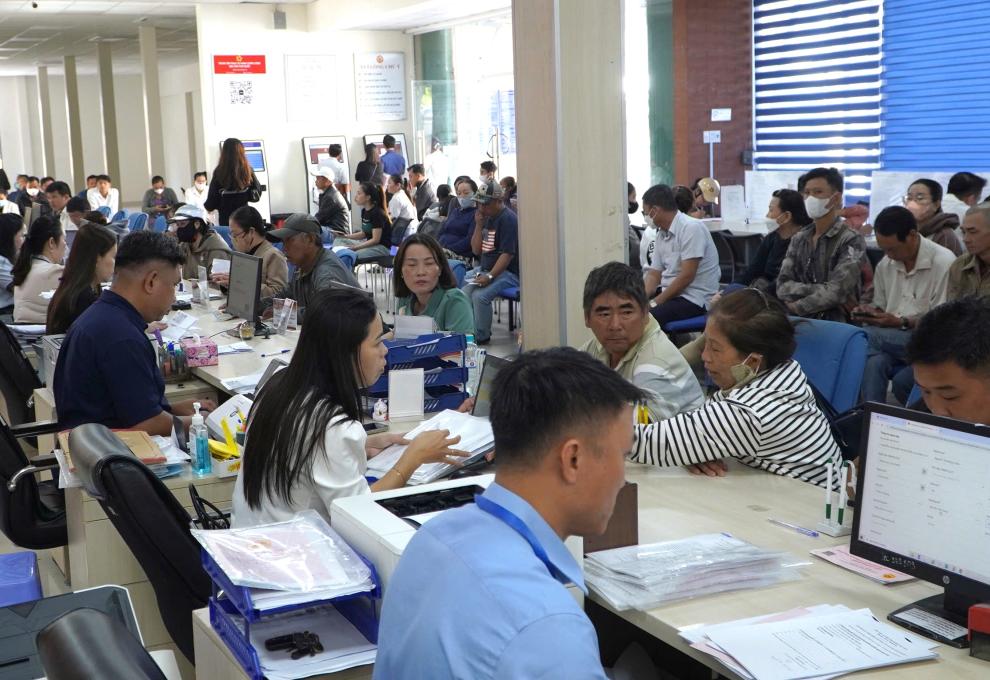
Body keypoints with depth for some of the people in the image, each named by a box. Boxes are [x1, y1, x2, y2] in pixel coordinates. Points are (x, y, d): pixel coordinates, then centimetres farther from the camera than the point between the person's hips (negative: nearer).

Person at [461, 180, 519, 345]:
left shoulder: (508, 219, -12)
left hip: (507, 272, -8)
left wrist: (490, 276, -27)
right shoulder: (487, 217, 14)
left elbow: (508, 254, -20)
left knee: (480, 295, -29)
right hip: (484, 268, 8)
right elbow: (476, 250, 13)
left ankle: (482, 337, -14)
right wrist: (479, 225, -1)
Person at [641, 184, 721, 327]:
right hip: (670, 293, 9)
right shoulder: (661, 234, 12)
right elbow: (653, 275, 11)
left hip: (694, 299, -9)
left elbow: (687, 276, -19)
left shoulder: (691, 228, -14)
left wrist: (657, 301, -15)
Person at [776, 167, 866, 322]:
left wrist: (796, 307, -7)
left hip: (837, 322, -5)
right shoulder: (798, 239, 14)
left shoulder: (852, 241, -4)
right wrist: (820, 291, -12)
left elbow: (836, 291, -17)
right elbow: (782, 287, 3)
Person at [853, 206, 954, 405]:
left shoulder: (944, 263, -11)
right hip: (890, 339, 4)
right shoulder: (885, 265, 11)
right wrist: (870, 312, -2)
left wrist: (902, 323, -21)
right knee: (873, 363, -30)